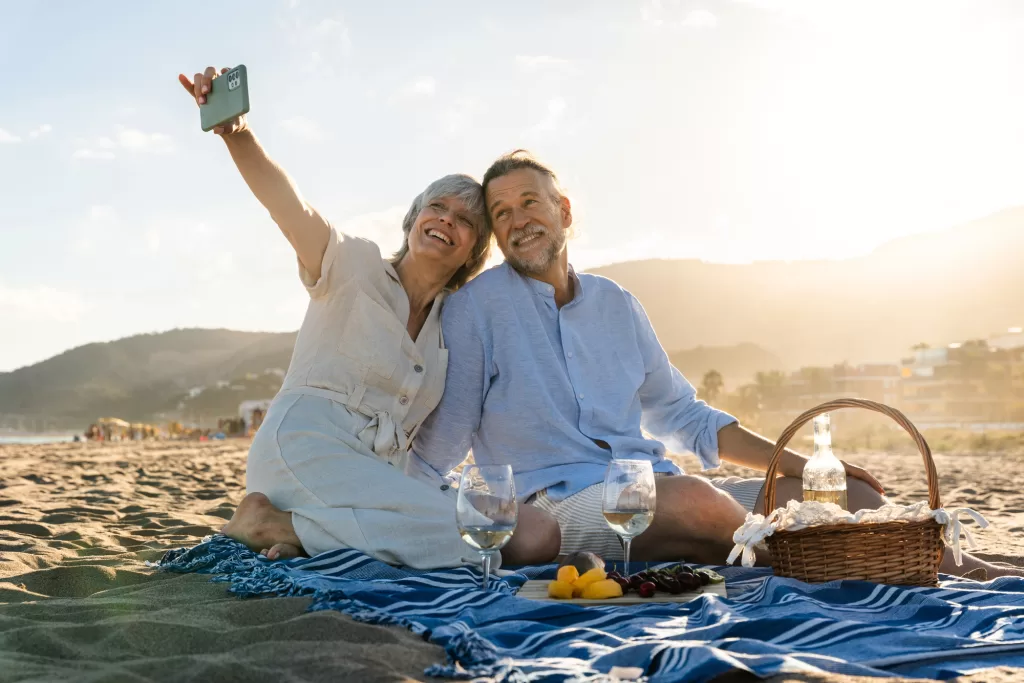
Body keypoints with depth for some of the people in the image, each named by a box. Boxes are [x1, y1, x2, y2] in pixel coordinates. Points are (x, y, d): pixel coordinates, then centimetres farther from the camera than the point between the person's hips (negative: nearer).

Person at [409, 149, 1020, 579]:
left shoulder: (615, 304, 16)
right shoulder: (477, 305, 0)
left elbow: (683, 417, 22)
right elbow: (439, 444, 2)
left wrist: (799, 463, 14)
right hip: (559, 501, -6)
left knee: (853, 498, -6)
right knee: (692, 497, -37)